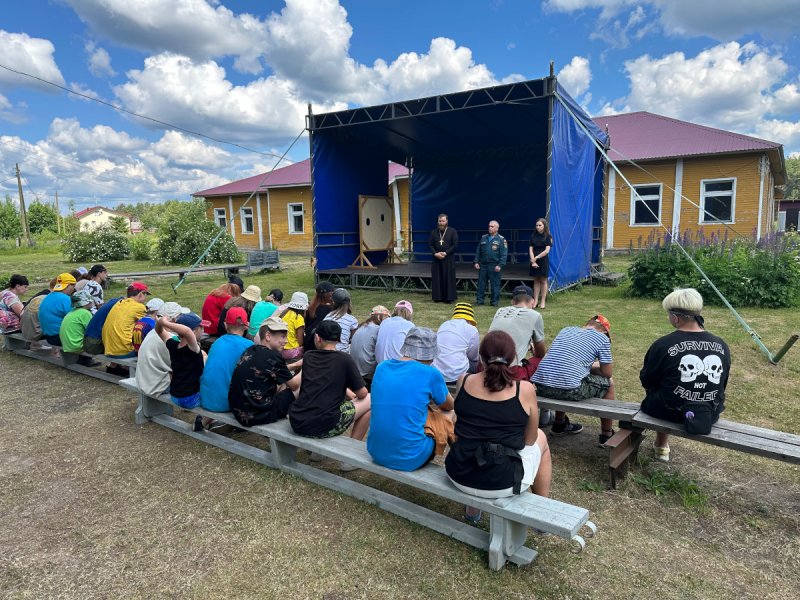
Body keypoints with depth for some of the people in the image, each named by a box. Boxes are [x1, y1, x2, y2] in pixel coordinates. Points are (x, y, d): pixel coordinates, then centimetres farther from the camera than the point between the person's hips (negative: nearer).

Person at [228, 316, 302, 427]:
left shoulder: (250, 351, 6)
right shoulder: (272, 356, -16)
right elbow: (294, 384, -4)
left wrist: (296, 365, 17)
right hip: (258, 416, -8)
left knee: (283, 383, 22)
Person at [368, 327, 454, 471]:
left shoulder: (382, 367, 3)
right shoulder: (431, 374, -11)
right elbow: (449, 406, 10)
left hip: (375, 453, 5)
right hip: (409, 460, -5)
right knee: (449, 415, 18)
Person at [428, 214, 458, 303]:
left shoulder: (452, 231, -1)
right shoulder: (434, 232, 8)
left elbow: (455, 245, -5)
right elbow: (430, 244, 6)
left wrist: (445, 253, -14)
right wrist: (435, 253, -11)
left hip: (449, 259, -3)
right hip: (436, 259, 3)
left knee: (448, 278, -1)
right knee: (437, 278, 4)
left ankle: (449, 297, 5)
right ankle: (438, 297, 11)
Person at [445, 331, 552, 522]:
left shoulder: (463, 381, -6)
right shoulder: (525, 390, -14)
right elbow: (530, 440, 0)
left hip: (458, 476, 3)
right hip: (501, 484, -2)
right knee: (541, 438, 25)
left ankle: (472, 510, 43)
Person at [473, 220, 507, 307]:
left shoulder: (501, 239, -2)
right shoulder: (483, 238, 12)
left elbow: (504, 254, -6)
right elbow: (478, 251, 14)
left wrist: (500, 265, -14)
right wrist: (476, 262, 6)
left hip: (494, 266, -4)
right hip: (483, 265, 4)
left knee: (495, 284, 2)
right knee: (481, 283, 6)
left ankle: (494, 301, 11)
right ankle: (479, 300, 14)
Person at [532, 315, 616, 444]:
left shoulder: (566, 330, 21)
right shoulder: (602, 338, 7)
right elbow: (607, 373, 8)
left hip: (539, 387, 6)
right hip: (569, 390, -5)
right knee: (609, 384, 22)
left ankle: (560, 424, 49)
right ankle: (607, 435, 30)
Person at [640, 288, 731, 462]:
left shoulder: (663, 345, -18)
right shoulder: (722, 345, -4)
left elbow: (646, 382, -5)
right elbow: (722, 385, 9)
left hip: (673, 414, -4)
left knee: (654, 390, 25)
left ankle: (662, 447, 38)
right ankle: (661, 446, 39)